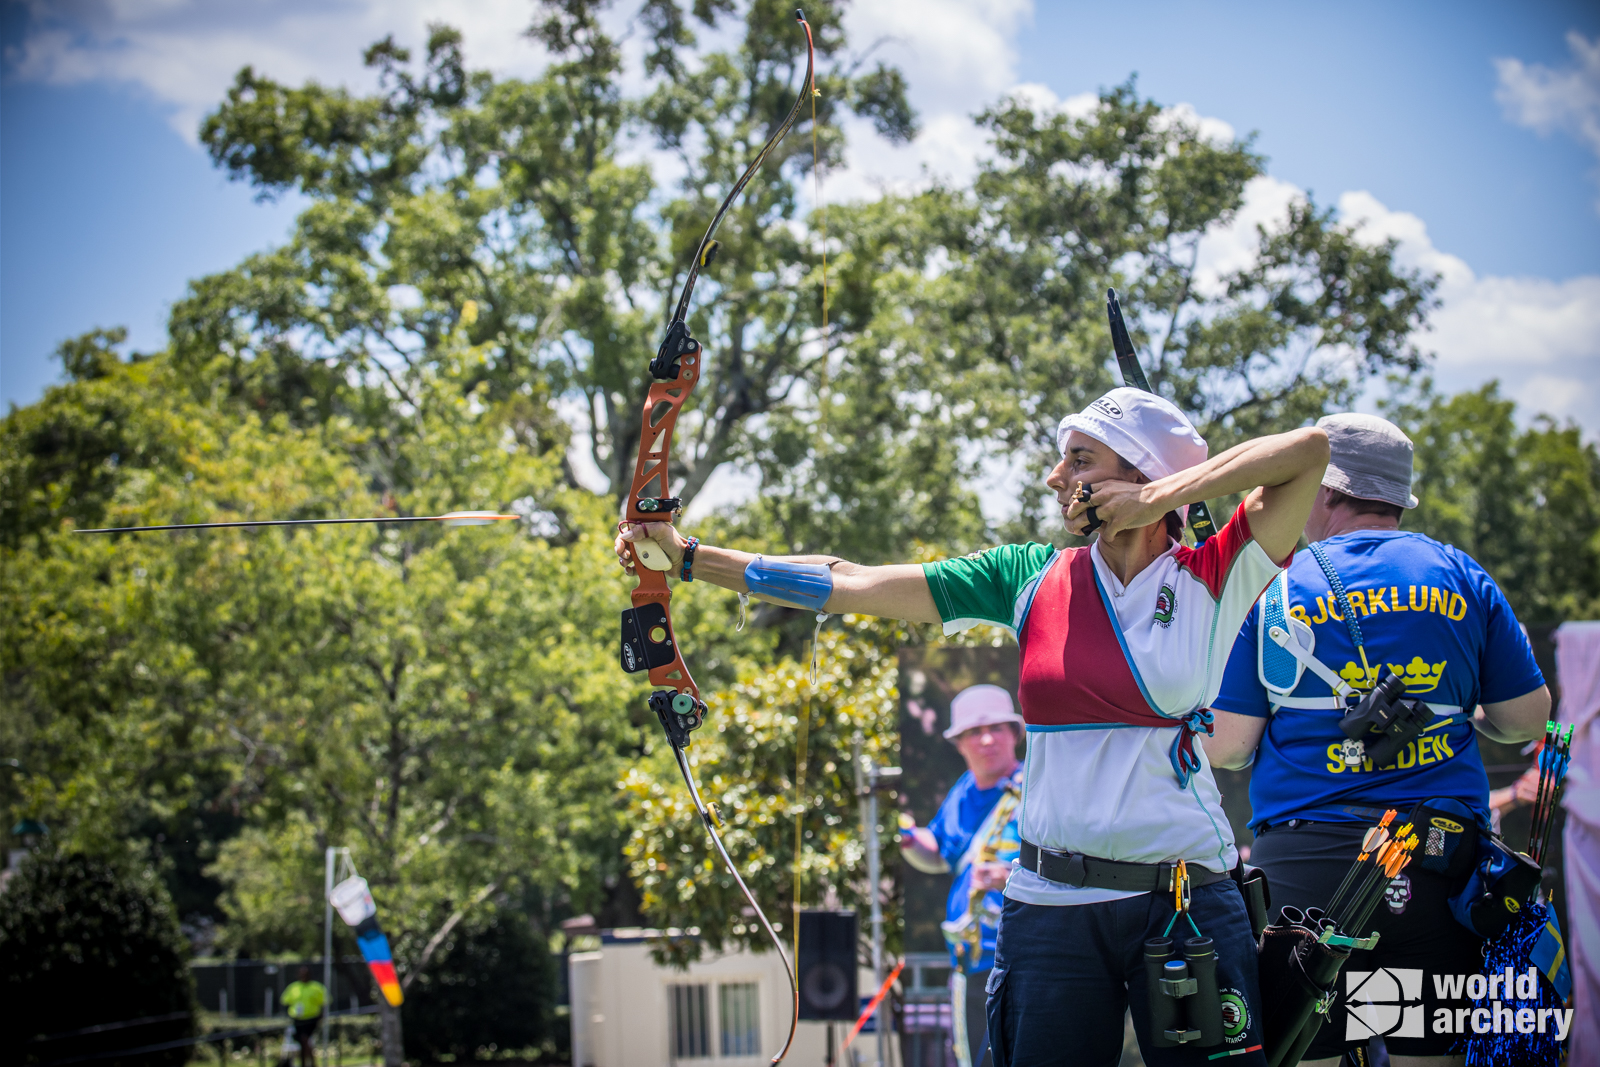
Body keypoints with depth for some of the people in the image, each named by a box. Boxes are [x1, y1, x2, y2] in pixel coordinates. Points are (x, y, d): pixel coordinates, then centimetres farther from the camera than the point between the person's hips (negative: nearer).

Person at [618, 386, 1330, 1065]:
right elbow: (850, 586, 7)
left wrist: (1160, 495, -11)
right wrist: (686, 557, 6)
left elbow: (1311, 449, -11)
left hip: (1186, 901, -2)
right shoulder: (1032, 579, 7)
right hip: (1051, 906, 3)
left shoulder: (1210, 581, -2)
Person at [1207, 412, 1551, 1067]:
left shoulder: (1271, 590, 1)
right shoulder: (1461, 577, 7)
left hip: (1304, 865, -2)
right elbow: (1527, 720, 10)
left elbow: (1225, 747, 0)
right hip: (1442, 863, 2)